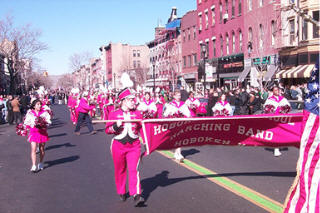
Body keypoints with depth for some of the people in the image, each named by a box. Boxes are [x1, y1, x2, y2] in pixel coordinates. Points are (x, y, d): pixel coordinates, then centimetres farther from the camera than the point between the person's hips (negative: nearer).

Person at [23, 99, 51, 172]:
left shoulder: (44, 113, 1)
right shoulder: (30, 113, 1)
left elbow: (48, 122, -1)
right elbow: (27, 123, 1)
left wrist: (43, 123, -19)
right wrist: (33, 124, -15)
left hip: (42, 132, 1)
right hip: (33, 132, -1)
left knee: (42, 149, 11)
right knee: (33, 149, -11)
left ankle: (41, 164, 28)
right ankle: (34, 166, -12)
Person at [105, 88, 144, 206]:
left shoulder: (137, 114, 6)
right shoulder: (114, 114, 0)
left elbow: (142, 129, 10)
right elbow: (107, 130, -3)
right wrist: (116, 126, -21)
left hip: (134, 145, 0)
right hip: (118, 146, 0)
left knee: (134, 169, -11)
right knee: (120, 170, 12)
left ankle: (136, 195, -15)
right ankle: (121, 193, 30)